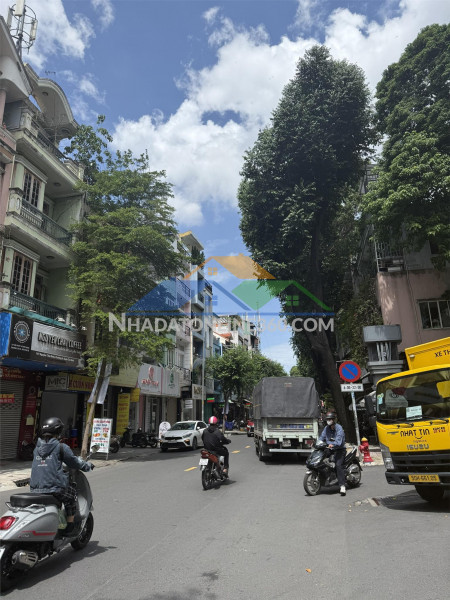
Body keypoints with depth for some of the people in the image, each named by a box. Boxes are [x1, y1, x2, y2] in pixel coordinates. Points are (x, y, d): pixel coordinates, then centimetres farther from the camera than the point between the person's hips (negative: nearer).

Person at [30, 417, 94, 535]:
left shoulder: (37, 447, 11)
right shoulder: (61, 447, -6)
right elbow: (74, 462, 2)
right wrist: (88, 466, 21)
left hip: (35, 489, 6)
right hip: (54, 488, -6)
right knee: (72, 494, 20)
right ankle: (69, 528, 19)